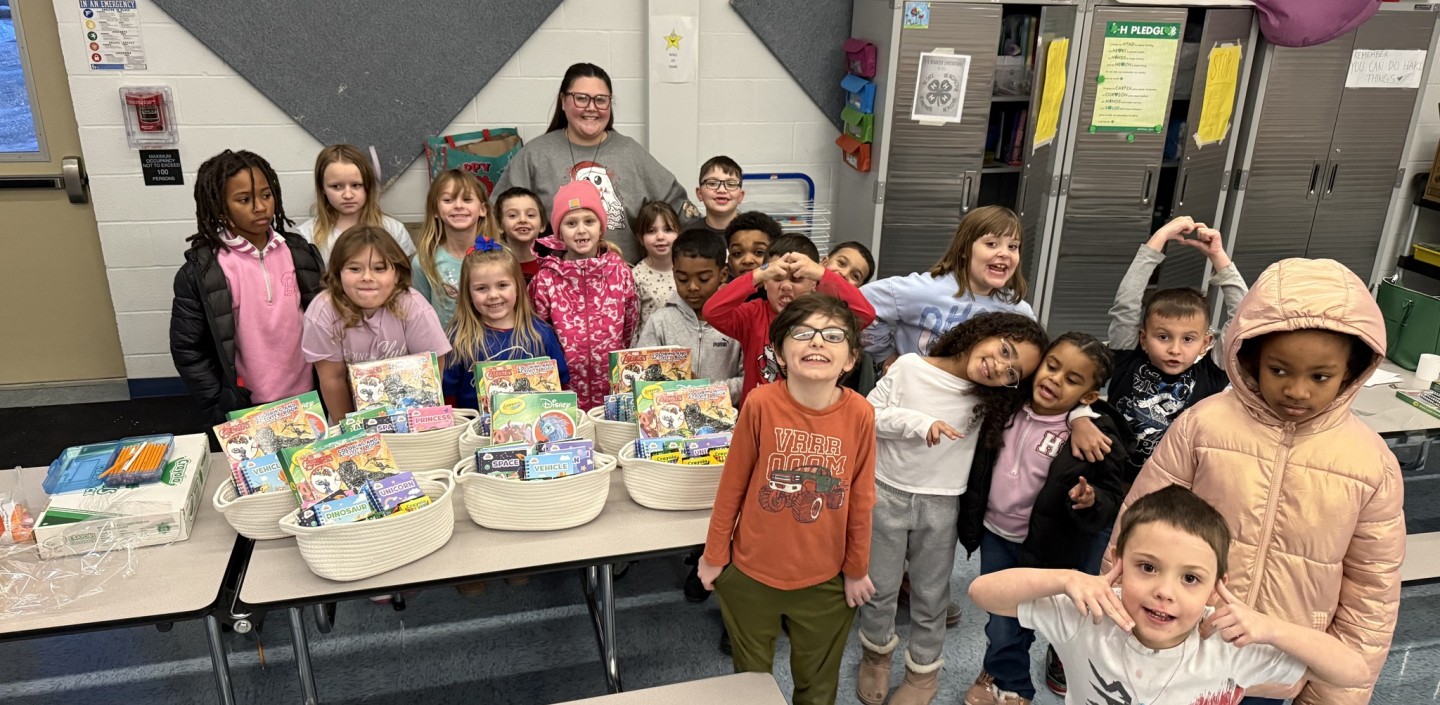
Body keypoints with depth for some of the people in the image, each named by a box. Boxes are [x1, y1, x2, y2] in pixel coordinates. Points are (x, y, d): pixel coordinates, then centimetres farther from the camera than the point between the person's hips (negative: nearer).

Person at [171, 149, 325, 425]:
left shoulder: (299, 252, 0)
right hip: (245, 409, -3)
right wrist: (222, 410, -10)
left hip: (306, 397, 3)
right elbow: (187, 349, -7)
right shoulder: (200, 272, -11)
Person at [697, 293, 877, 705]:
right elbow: (732, 485, -8)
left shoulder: (859, 414, -15)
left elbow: (860, 498, -4)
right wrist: (714, 555, 0)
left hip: (825, 581, 1)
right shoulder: (760, 404, -19)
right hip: (750, 574, -1)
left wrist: (856, 569, 5)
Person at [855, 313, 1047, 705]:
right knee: (880, 589, 13)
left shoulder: (990, 398, -5)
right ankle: (877, 654, 41)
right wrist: (917, 420, -22)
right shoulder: (910, 367, -11)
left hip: (941, 507, 2)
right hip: (887, 494, -1)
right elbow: (868, 414, -9)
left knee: (930, 597, 14)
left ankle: (923, 673, 37)